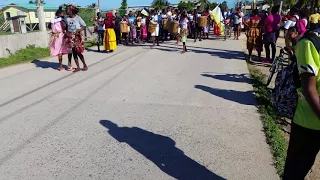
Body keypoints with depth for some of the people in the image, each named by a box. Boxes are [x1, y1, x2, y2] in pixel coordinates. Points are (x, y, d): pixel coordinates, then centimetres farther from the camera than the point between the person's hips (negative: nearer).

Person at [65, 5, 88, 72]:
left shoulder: (78, 18, -8)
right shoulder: (67, 19, 3)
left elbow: (84, 26, -4)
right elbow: (66, 27, 13)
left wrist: (78, 30, -17)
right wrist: (67, 32, -5)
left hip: (77, 36, -4)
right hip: (71, 37, 4)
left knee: (78, 52, -4)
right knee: (74, 52, 4)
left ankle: (85, 65, 14)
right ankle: (78, 67, 11)